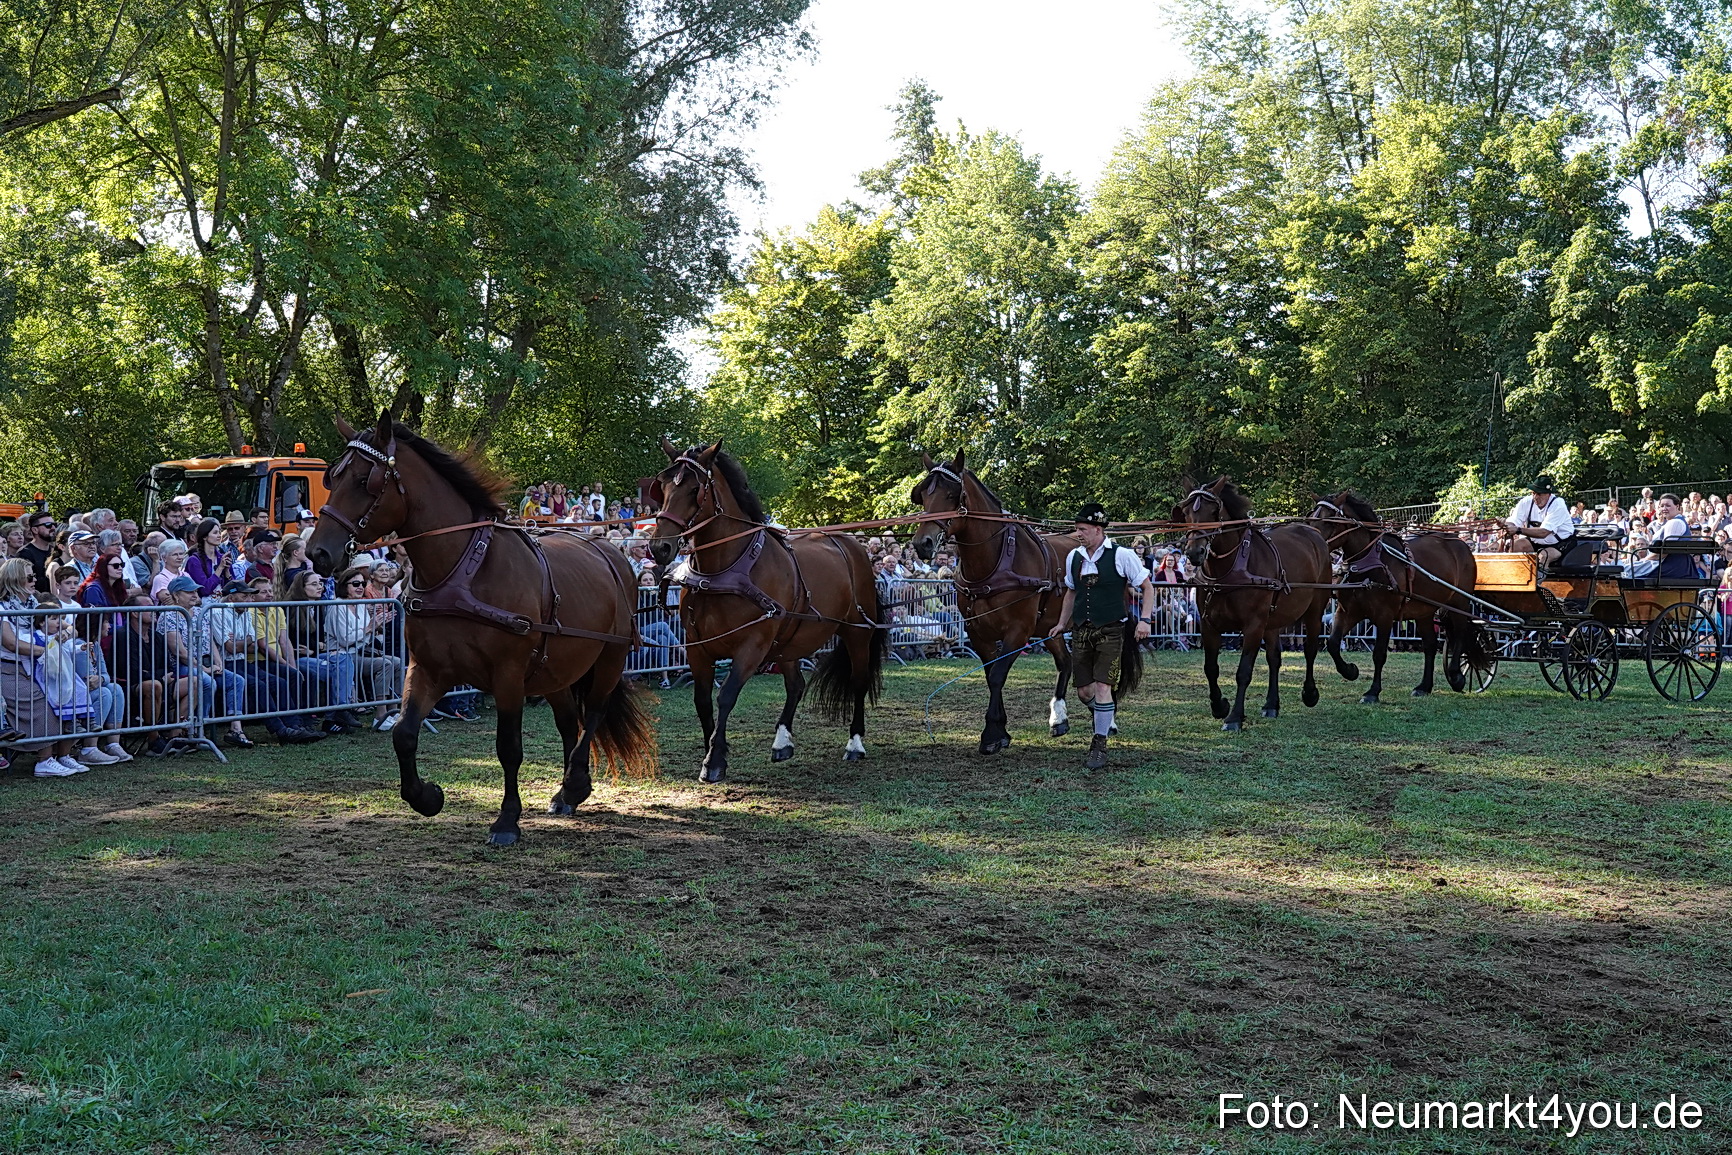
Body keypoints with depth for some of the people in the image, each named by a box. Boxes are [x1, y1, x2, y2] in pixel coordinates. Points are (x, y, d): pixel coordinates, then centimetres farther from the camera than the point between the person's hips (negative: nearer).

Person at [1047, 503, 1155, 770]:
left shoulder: (1122, 555, -9)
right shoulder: (1073, 557, 7)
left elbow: (1147, 586, -2)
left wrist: (1144, 619, -13)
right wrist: (1062, 623, 17)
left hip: (1110, 630, -5)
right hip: (1081, 630, 5)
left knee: (1102, 687, -12)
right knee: (1084, 691, 6)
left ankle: (1099, 745, 0)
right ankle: (1106, 715, 40)